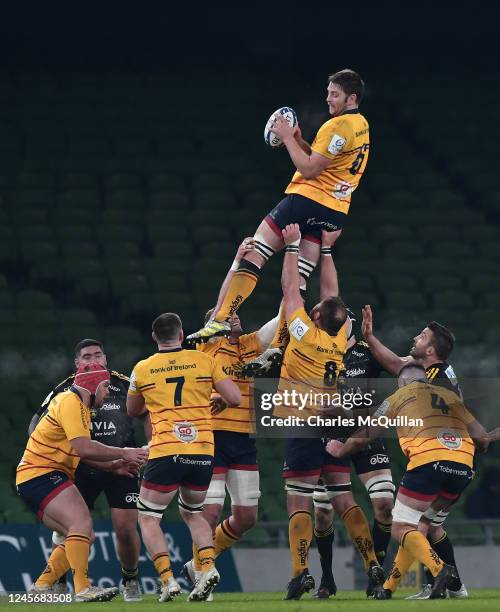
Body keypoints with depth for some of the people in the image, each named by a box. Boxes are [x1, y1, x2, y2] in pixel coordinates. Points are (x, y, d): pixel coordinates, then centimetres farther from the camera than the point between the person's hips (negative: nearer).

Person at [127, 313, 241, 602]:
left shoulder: (142, 369, 6)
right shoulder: (203, 361, 5)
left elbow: (133, 410, 23)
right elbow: (235, 398, 1)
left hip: (165, 453, -2)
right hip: (203, 452, 2)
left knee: (148, 518, 11)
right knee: (193, 513, 24)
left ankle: (168, 579, -8)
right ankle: (208, 566, -1)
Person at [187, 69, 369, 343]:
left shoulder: (338, 126, -14)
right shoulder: (361, 125, 16)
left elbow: (310, 170, -16)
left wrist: (288, 138, -10)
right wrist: (300, 141, 12)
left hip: (307, 198, -9)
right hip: (335, 211, 9)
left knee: (252, 256, -9)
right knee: (297, 281, 6)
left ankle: (222, 318, -16)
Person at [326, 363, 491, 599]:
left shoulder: (399, 396, 19)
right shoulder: (451, 396, 28)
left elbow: (362, 437, 24)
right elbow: (483, 438, 24)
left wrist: (339, 449, 43)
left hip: (428, 460, -5)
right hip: (463, 466, 5)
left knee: (401, 529, 1)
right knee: (419, 526, 19)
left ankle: (439, 569, -25)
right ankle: (389, 587, 19)